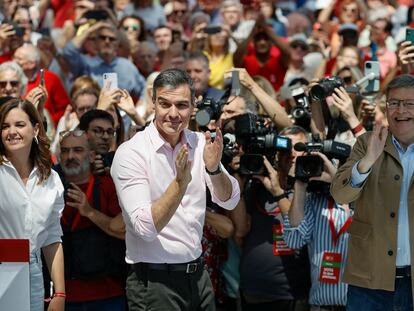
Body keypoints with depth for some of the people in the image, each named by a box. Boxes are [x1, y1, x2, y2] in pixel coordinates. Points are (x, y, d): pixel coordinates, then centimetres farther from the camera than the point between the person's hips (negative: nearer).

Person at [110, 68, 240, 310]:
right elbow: (146, 228, -21)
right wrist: (180, 182, -32)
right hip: (153, 280, -5)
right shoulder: (131, 152, -14)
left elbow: (229, 201, -4)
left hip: (197, 274, 5)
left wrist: (213, 168, -22)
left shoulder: (199, 144, 3)